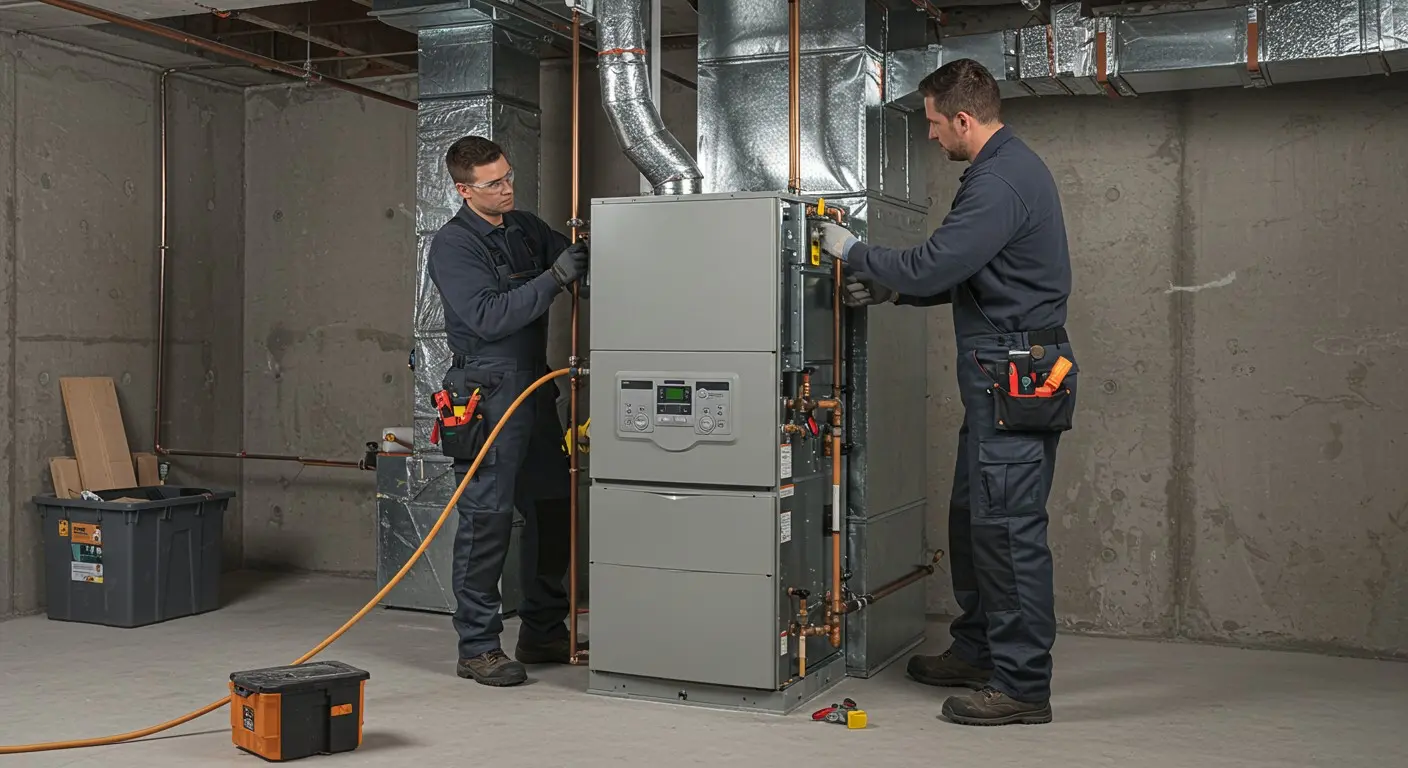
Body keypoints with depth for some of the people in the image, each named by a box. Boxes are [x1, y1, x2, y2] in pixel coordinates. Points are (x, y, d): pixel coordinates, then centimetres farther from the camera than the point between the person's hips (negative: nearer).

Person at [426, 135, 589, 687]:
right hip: (489, 395, -8)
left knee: (552, 511, 12)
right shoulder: (453, 246, -9)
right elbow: (489, 316, -19)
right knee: (487, 519, -6)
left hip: (535, 388, 8)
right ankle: (477, 648, 4)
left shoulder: (527, 228, 14)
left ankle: (544, 633, 24)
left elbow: (573, 264, 21)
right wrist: (555, 277, -22)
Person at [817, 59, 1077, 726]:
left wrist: (853, 252, -6)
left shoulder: (1001, 182, -18)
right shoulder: (1009, 168, 18)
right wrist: (887, 290, 15)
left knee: (1009, 528, -6)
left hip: (1014, 378, -11)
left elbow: (931, 267, -22)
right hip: (1002, 377, 11)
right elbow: (960, 277, 23)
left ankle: (1022, 686, 2)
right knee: (971, 518, 17)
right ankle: (976, 651, 30)